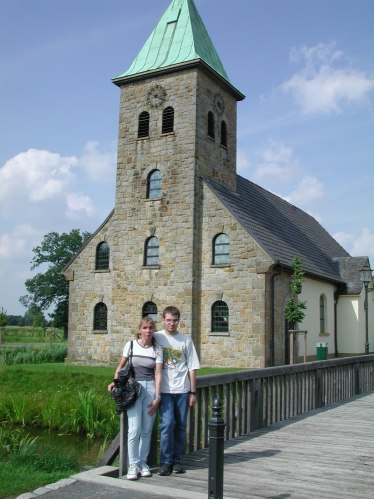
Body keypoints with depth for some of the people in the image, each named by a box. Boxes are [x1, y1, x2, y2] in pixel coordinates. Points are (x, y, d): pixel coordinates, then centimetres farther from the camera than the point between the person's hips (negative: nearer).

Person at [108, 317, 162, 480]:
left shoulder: (157, 349, 2)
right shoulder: (130, 345, 1)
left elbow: (158, 374, -1)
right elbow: (121, 366, 12)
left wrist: (157, 397, -5)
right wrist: (115, 382, -3)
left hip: (151, 387, 2)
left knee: (147, 430, 6)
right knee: (134, 429, -8)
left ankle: (143, 462, 20)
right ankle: (133, 464, 4)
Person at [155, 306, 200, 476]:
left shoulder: (186, 340, 6)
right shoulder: (156, 338, 2)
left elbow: (192, 367, 7)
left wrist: (193, 392, 4)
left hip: (182, 390, 2)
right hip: (165, 390, -2)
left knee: (180, 426, 7)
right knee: (167, 425, -9)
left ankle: (177, 460, 19)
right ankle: (166, 462, 3)